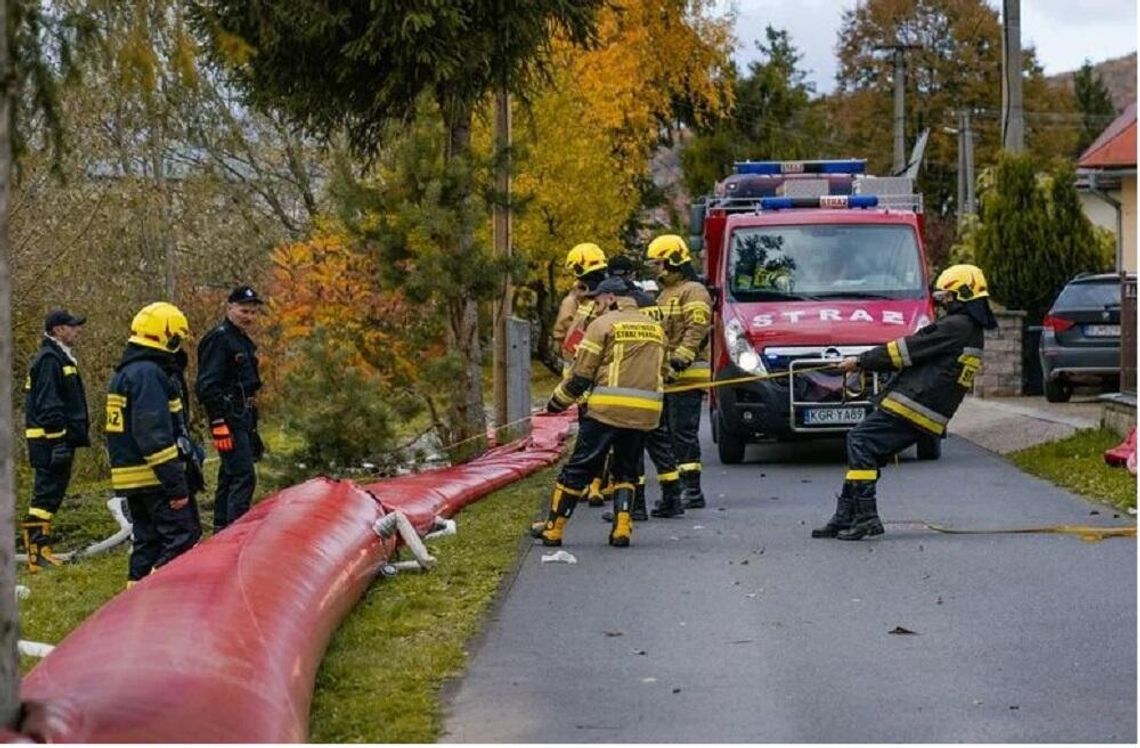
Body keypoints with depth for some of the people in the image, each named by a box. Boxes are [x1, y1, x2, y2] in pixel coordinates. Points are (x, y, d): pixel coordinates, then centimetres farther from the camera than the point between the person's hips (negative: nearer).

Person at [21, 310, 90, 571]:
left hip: (59, 439, 11)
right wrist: (58, 440, -24)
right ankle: (38, 554, -9)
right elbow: (48, 405, -21)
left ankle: (42, 551, 17)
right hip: (50, 439, -11)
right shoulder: (49, 359, -14)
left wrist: (78, 435, 24)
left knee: (50, 494, 13)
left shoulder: (61, 357, 19)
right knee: (47, 495, -9)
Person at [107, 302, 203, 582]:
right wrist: (175, 483, -21)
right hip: (155, 477, -10)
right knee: (183, 537, -10)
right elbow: (154, 434, -22)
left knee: (146, 539, 14)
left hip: (133, 478, 10)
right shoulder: (148, 374, -16)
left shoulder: (125, 372, 18)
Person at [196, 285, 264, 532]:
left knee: (229, 477, 14)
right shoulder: (219, 339, -13)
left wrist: (252, 423, 26)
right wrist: (219, 424, -24)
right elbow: (208, 386, -19)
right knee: (243, 476, -16)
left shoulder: (243, 340, 18)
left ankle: (222, 530, 21)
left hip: (243, 418, 10)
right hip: (229, 419, -10)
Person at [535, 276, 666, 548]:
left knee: (578, 469, 2)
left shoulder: (603, 325, -2)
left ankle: (553, 530, 6)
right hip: (645, 412, 5)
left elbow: (581, 375, -3)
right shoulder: (655, 327, 17)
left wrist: (558, 401, 9)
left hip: (608, 410, -5)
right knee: (626, 471, 18)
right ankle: (622, 529, 4)